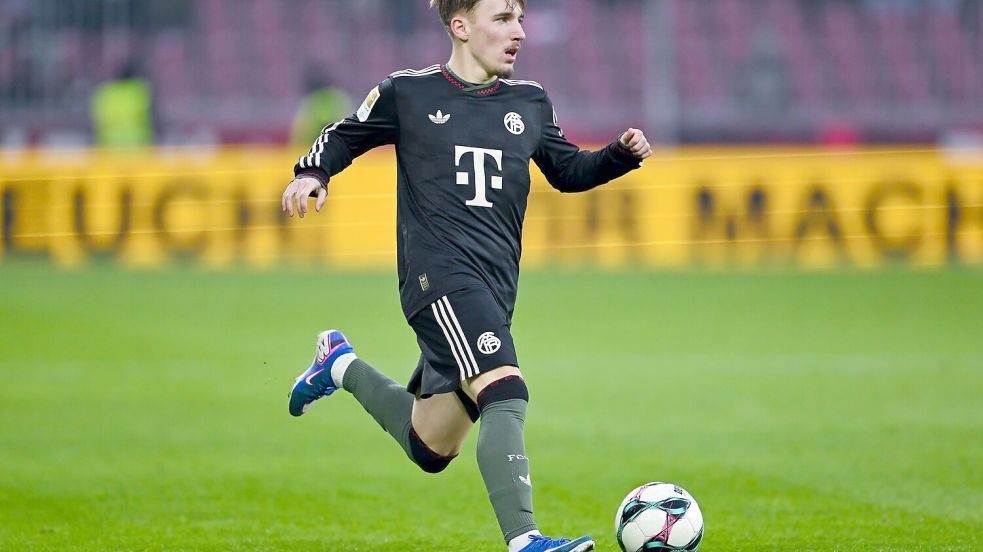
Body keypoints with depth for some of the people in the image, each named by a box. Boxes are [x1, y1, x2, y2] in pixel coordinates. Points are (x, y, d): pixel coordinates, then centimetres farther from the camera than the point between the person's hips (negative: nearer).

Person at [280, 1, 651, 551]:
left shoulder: (530, 103, 15)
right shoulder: (408, 93, 3)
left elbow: (568, 171, 26)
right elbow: (345, 138, 15)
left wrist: (624, 154, 8)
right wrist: (313, 173, -5)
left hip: (494, 288, 6)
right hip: (440, 273, -6)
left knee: (429, 449, 13)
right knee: (506, 395, -28)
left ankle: (341, 365, 37)